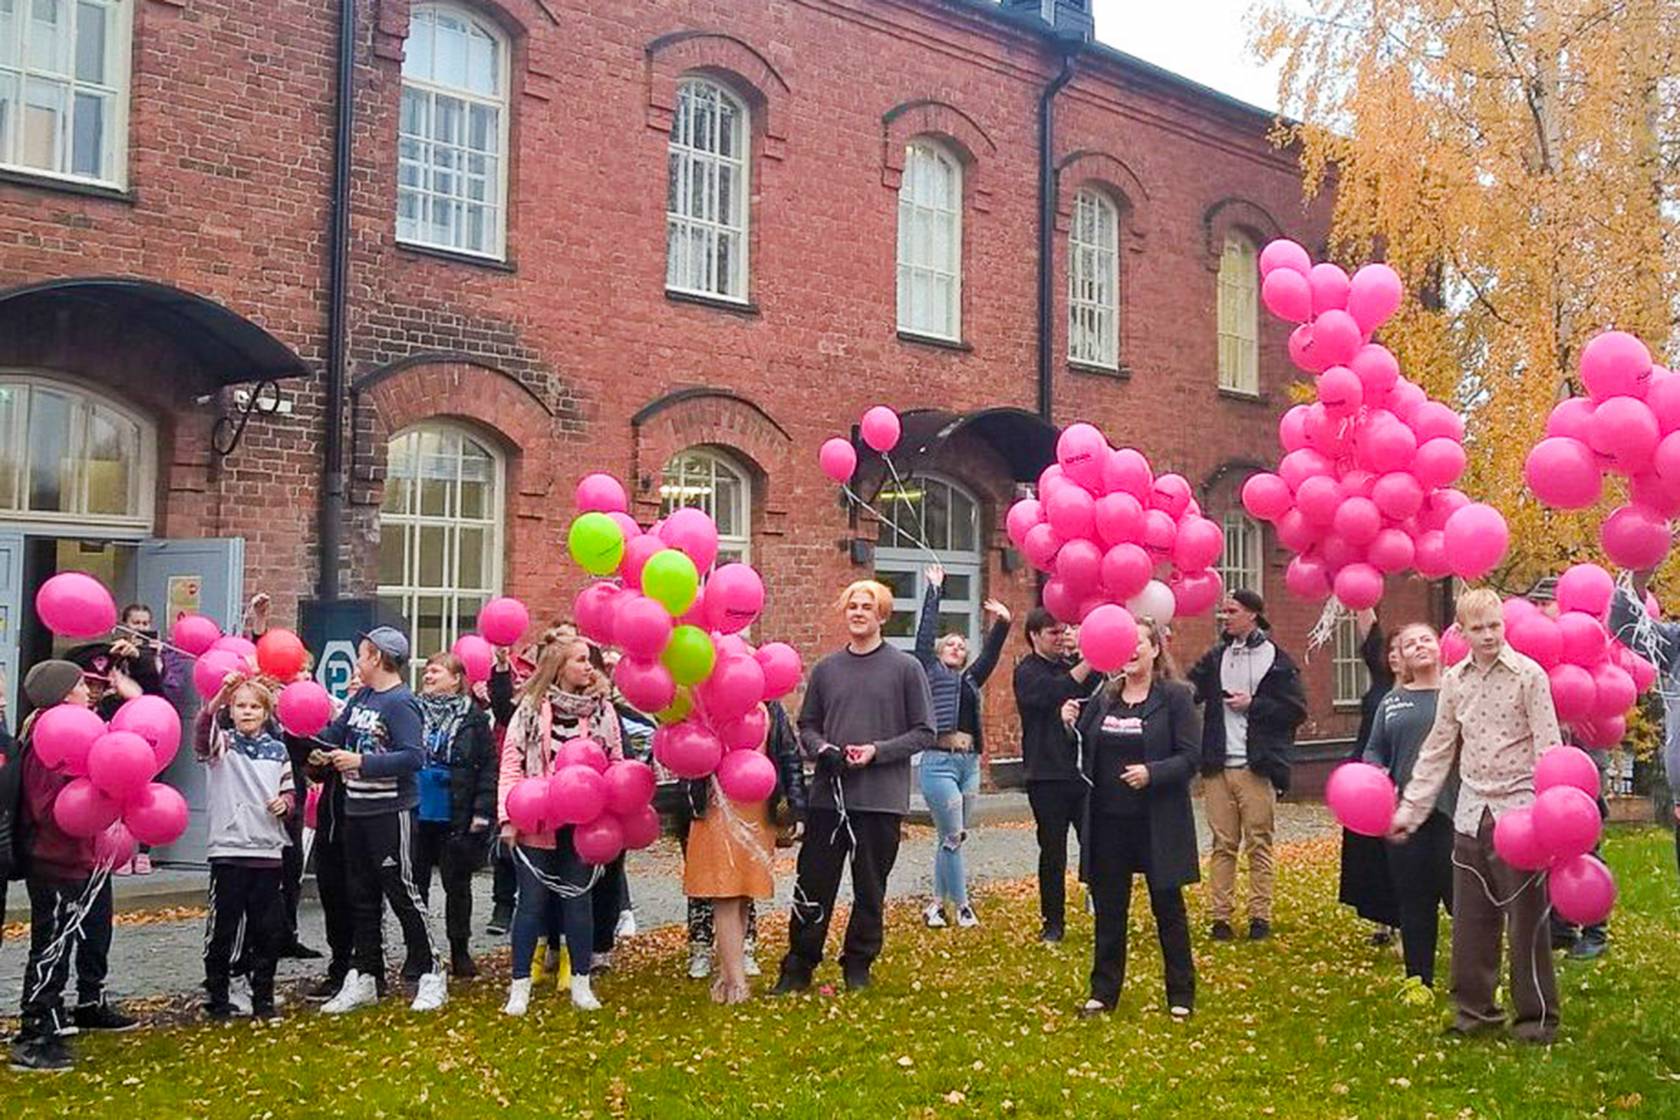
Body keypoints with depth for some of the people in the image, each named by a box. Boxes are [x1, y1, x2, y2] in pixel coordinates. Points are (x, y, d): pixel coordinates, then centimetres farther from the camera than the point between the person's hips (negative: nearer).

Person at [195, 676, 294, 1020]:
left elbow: (290, 790, 19)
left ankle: (263, 998, 19)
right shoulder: (222, 744, -1)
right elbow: (202, 731, -23)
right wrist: (219, 696, -40)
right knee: (223, 928, 2)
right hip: (228, 849, -3)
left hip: (268, 850, 3)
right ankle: (218, 998, 14)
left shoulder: (277, 750, 11)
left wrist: (285, 802, -4)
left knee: (268, 930, 8)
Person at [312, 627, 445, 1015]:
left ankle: (430, 974, 9)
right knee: (361, 896, 13)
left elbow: (414, 757, -24)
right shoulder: (361, 698, 11)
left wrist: (362, 762, -23)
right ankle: (363, 978, 22)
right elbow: (335, 733, 21)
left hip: (391, 811, -8)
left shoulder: (401, 703, -15)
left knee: (402, 892, -2)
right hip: (357, 809, 9)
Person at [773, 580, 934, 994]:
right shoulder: (825, 669, 9)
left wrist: (877, 751, -13)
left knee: (870, 889, 8)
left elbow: (924, 732, -1)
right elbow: (807, 725, 15)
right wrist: (821, 749, -7)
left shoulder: (906, 668, -1)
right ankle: (798, 967, 14)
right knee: (813, 884, 3)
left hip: (881, 800, -2)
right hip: (828, 796, 2)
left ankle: (858, 965, 22)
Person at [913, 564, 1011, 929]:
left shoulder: (970, 679, 18)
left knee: (952, 837, 9)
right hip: (939, 762, -6)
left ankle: (937, 904, 16)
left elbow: (991, 652, 11)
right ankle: (961, 905, 3)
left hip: (969, 763, 6)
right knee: (953, 836, -5)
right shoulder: (929, 670, 5)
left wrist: (1002, 623, -5)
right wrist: (934, 589, 0)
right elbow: (925, 631, -1)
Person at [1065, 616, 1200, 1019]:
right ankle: (1103, 992, 23)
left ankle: (1181, 996, 19)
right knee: (1108, 909, 11)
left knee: (1168, 909, 7)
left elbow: (1191, 757, -10)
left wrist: (1152, 773, -24)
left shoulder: (1175, 696, -6)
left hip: (1157, 821, -4)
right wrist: (1071, 726, -6)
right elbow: (1085, 754, 12)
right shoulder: (1104, 696, 8)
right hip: (1107, 820, 4)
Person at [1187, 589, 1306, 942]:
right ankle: (1220, 916, 6)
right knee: (1223, 844, 4)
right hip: (1218, 766, 3)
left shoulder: (1276, 659, 2)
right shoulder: (1214, 658, 14)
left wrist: (1252, 705, -9)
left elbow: (1297, 710, -2)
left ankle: (1260, 916, 6)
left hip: (1257, 767, -3)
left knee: (1259, 843, 1)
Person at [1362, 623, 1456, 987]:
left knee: (1460, 892, -2)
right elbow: (1375, 749, 15)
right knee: (1413, 899, 9)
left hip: (1452, 808, -4)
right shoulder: (1392, 702, 15)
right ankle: (1418, 980, 20)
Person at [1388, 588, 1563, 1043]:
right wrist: (1409, 809, 11)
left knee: (1525, 916, 0)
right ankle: (1476, 1007, 21)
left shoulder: (1528, 675, -7)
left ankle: (1537, 1015, 12)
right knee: (1470, 916, 9)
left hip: (1519, 807, -5)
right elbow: (1437, 750, 12)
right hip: (1471, 812, 5)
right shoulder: (1454, 681, 7)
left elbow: (1548, 747, -9)